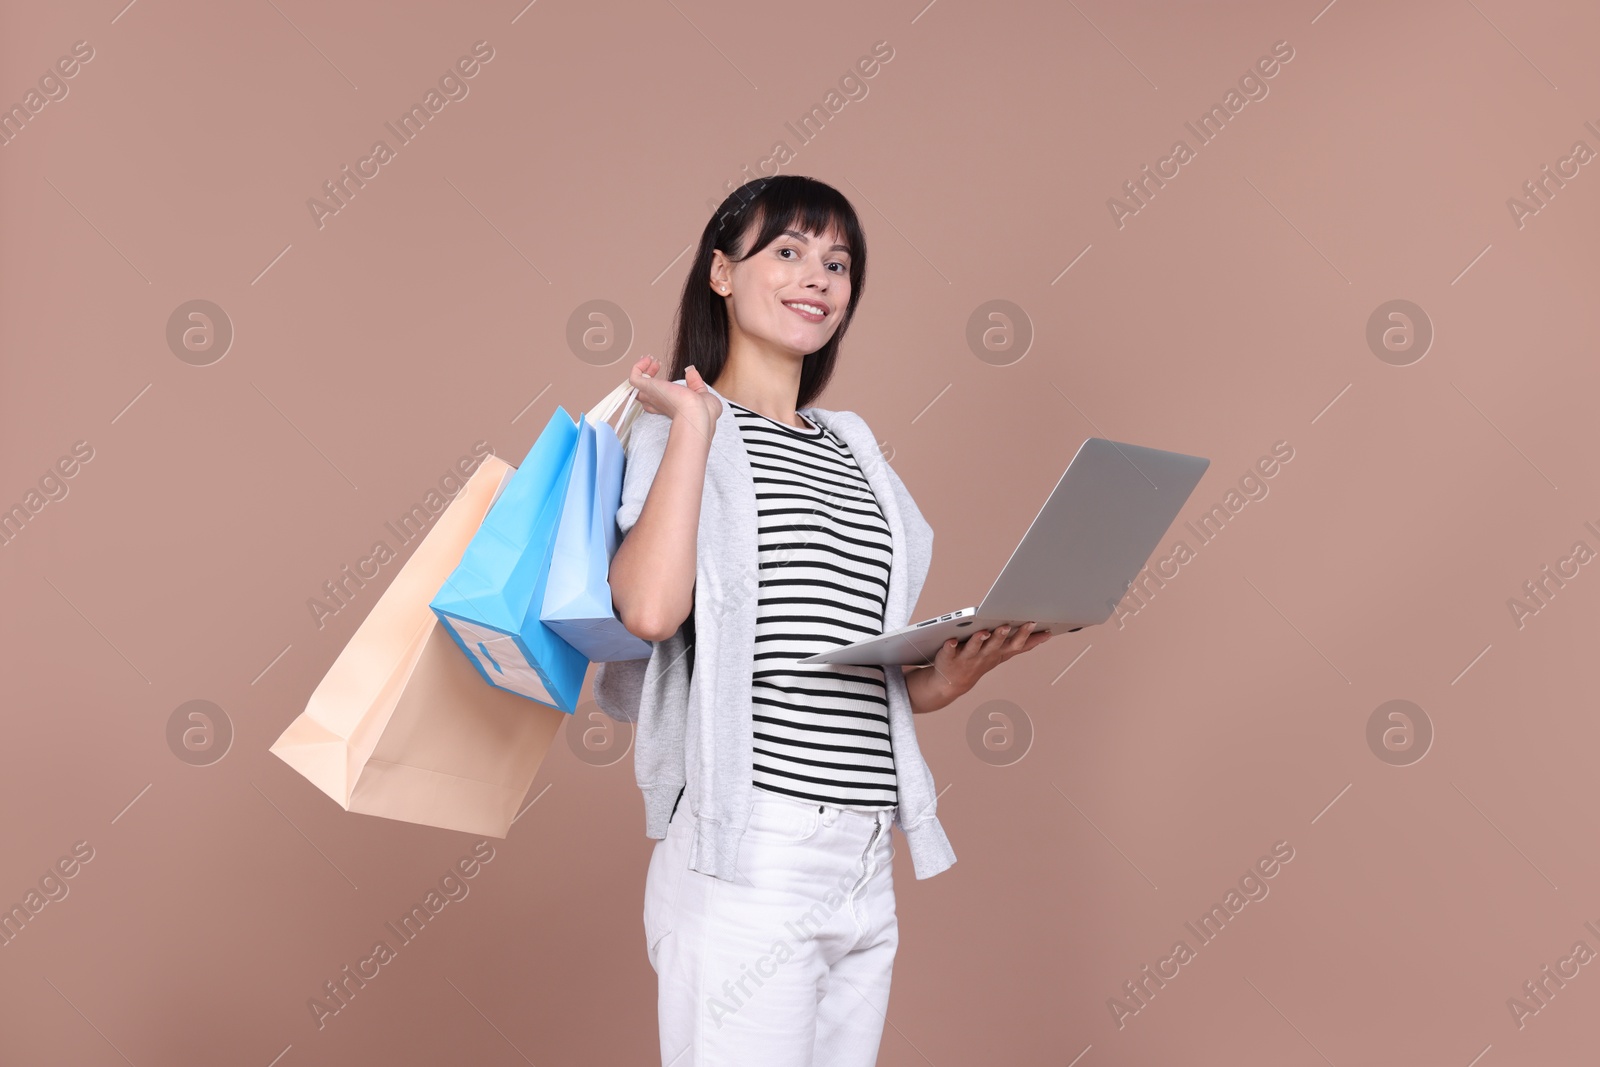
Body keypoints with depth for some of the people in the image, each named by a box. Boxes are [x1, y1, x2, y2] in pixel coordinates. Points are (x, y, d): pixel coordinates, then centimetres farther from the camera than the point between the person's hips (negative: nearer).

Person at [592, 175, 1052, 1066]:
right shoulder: (674, 427, 1)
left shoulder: (854, 451, 18)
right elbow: (650, 608, -20)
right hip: (746, 854, -6)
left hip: (868, 863, 6)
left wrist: (953, 674, 0)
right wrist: (694, 421, -10)